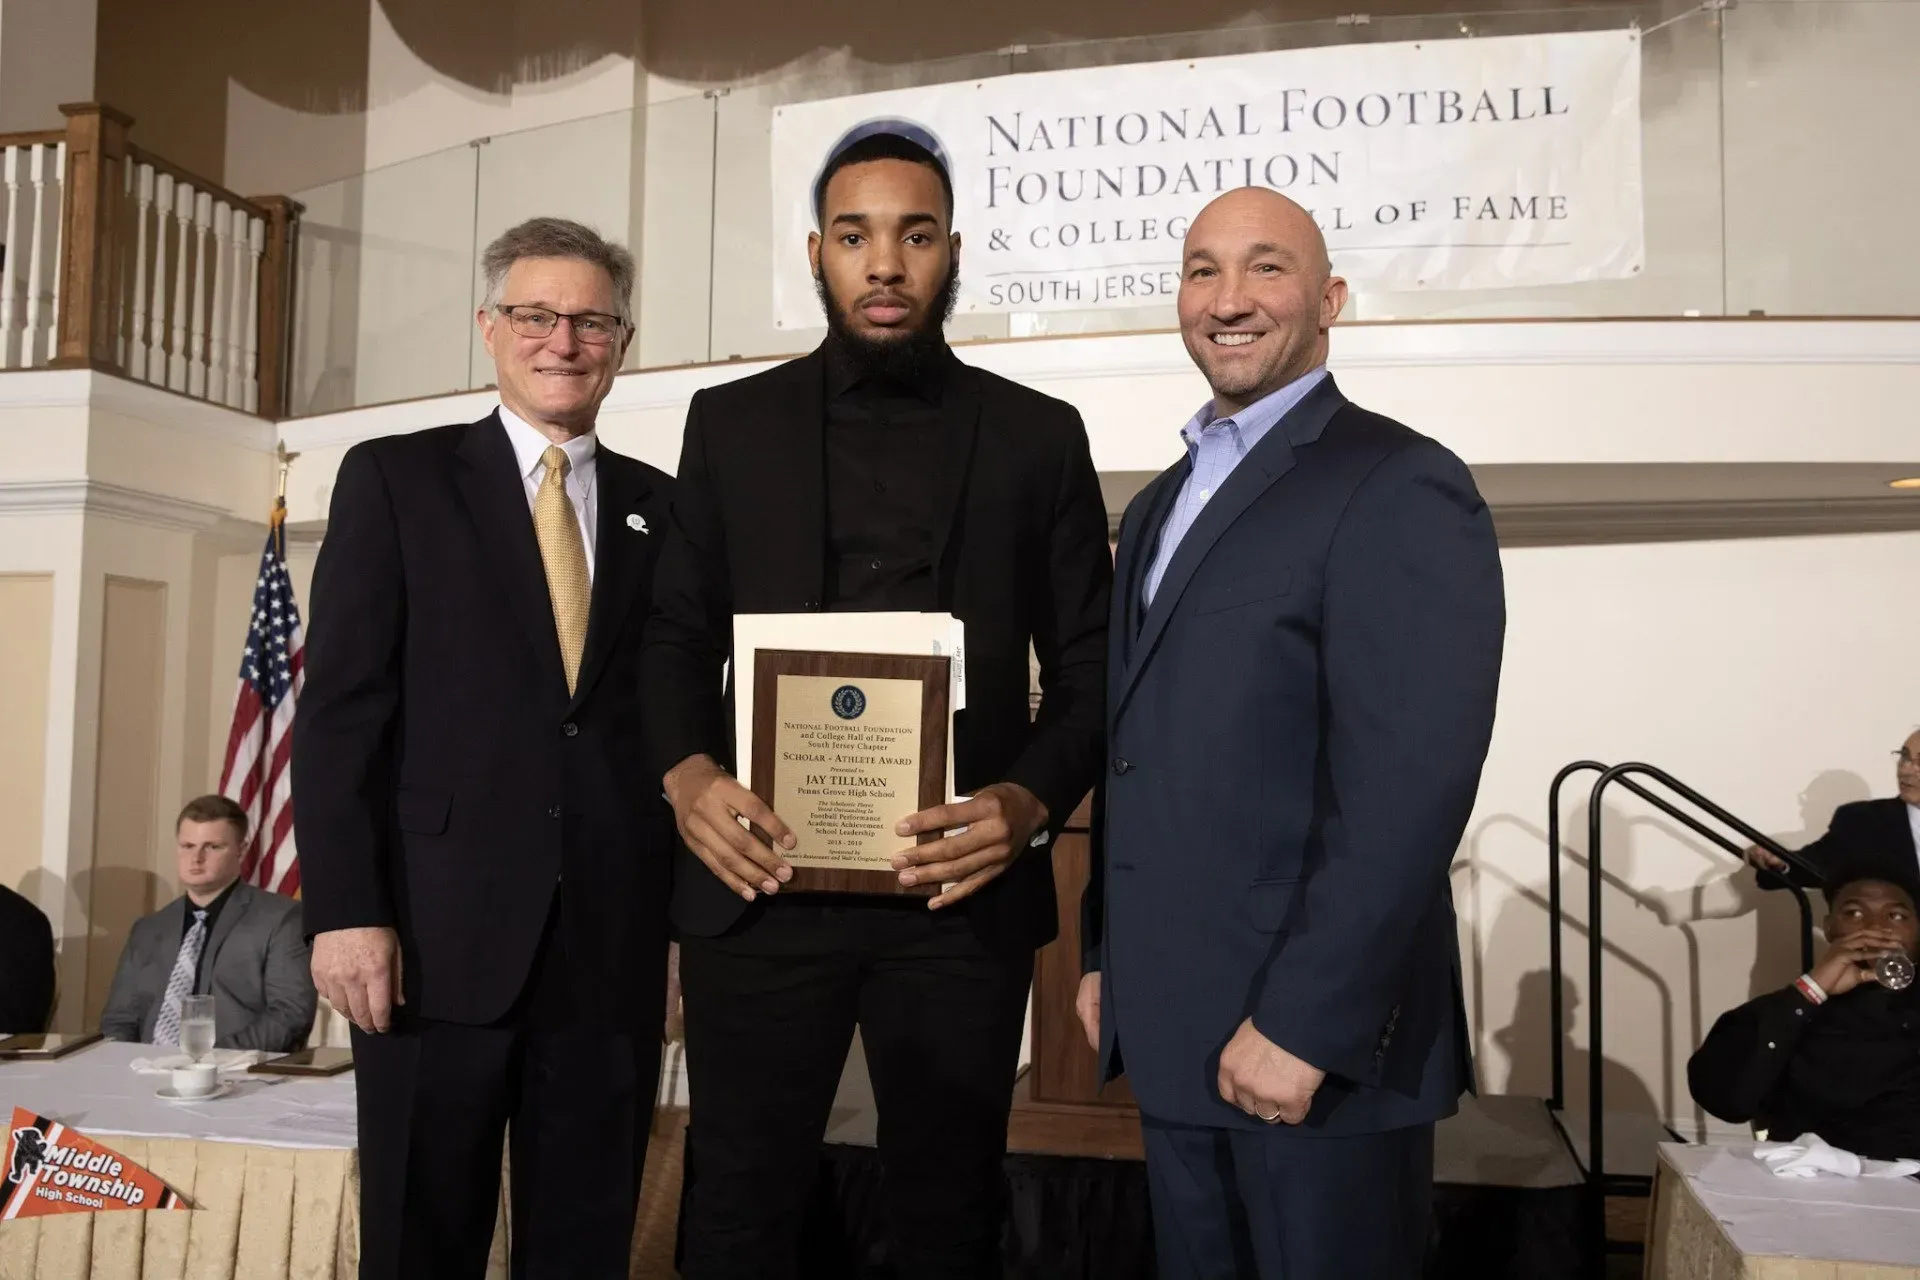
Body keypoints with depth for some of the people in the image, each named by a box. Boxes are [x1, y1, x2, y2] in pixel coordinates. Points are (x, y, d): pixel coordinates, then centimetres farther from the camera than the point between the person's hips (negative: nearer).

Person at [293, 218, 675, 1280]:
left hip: (613, 939, 3)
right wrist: (343, 910, -10)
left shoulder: (663, 507, 12)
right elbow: (340, 706, -2)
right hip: (440, 930, -2)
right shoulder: (394, 478, 5)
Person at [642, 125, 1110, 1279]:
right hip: (764, 880, 1)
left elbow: (1091, 666, 5)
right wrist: (687, 772, -10)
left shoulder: (1039, 436, 6)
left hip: (963, 890, 0)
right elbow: (677, 632, 9)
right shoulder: (731, 423, 9)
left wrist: (1032, 802, -13)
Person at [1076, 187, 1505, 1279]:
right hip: (1172, 1029, 7)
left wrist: (1303, 1024, -21)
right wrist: (1106, 954, 13)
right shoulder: (1161, 505, 15)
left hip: (1319, 1040, -7)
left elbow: (1409, 790, -20)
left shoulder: (1401, 488, -12)